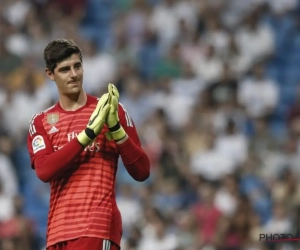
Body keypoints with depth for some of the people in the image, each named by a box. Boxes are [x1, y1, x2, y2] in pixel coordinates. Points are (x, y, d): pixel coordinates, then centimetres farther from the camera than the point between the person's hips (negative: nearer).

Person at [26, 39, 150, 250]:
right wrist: (88, 133, -13)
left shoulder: (111, 111, 5)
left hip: (97, 228, -3)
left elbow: (141, 172, 0)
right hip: (58, 231, 4)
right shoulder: (41, 122, 12)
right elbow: (44, 171, -7)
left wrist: (115, 128, -12)